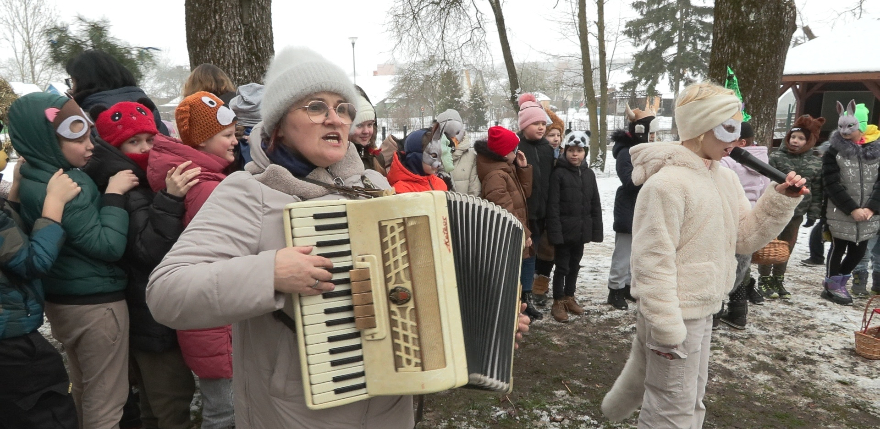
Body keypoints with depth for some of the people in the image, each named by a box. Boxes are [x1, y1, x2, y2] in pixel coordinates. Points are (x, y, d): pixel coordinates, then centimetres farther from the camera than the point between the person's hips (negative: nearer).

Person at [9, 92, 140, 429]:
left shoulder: (32, 179, 7)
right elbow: (108, 245, -24)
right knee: (106, 399, 4)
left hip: (63, 299, 10)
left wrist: (108, 192, 0)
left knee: (83, 388, 26)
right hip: (96, 302, -10)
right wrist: (115, 194, -20)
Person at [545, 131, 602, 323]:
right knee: (562, 267, 3)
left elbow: (595, 205, 10)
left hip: (582, 230, 5)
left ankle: (569, 297, 31)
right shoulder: (559, 173, -9)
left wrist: (596, 231, 6)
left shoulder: (589, 174, 7)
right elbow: (553, 206, -13)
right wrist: (555, 233, -19)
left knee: (575, 265, 16)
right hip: (564, 231, -5)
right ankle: (558, 302, 16)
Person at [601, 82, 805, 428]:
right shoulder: (667, 183, -21)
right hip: (676, 314, -9)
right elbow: (653, 261, -22)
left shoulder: (725, 179, 7)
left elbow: (744, 238, 10)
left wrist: (781, 201, -3)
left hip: (703, 311, 9)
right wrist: (666, 329, -21)